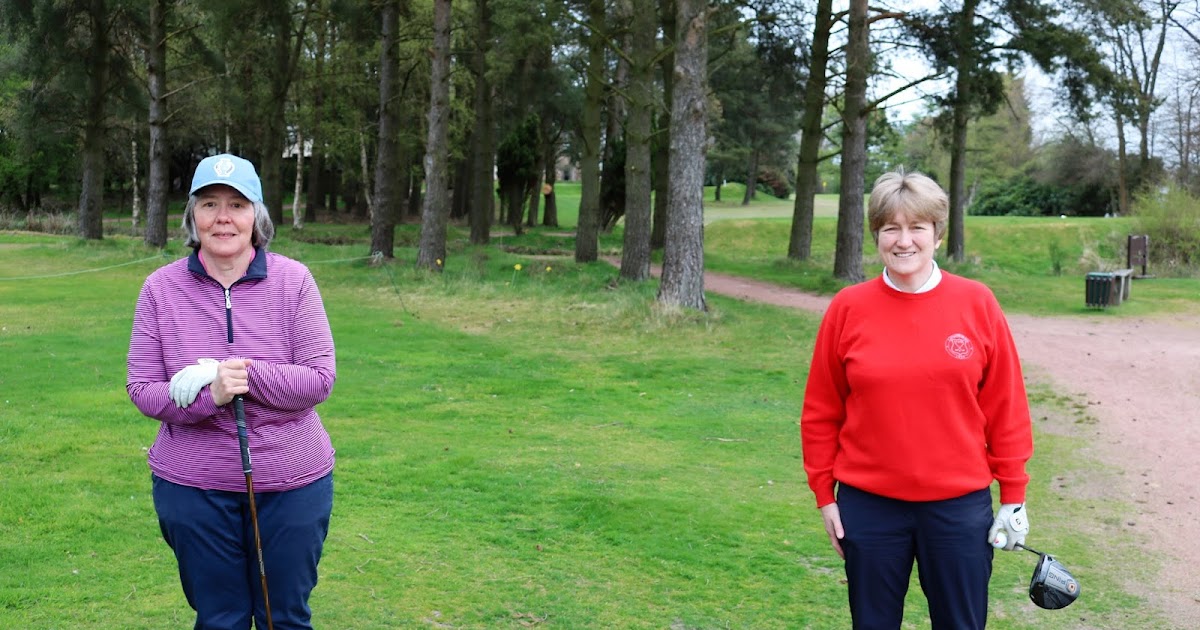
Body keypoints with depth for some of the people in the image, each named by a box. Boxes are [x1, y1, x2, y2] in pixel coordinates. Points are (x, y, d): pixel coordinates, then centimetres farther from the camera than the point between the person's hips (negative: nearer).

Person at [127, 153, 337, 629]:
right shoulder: (161, 287, -4)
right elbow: (142, 390, -4)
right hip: (194, 488, 1)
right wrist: (208, 395, -22)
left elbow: (320, 379, -10)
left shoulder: (292, 279, -7)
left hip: (291, 485, 0)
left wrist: (246, 375, -23)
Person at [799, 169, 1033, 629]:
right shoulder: (848, 307, -4)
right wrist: (824, 495, 3)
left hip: (959, 504, 0)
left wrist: (1013, 496, 1)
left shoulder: (976, 304, -4)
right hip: (868, 505, 0)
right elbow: (821, 412, 2)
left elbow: (1006, 409, 0)